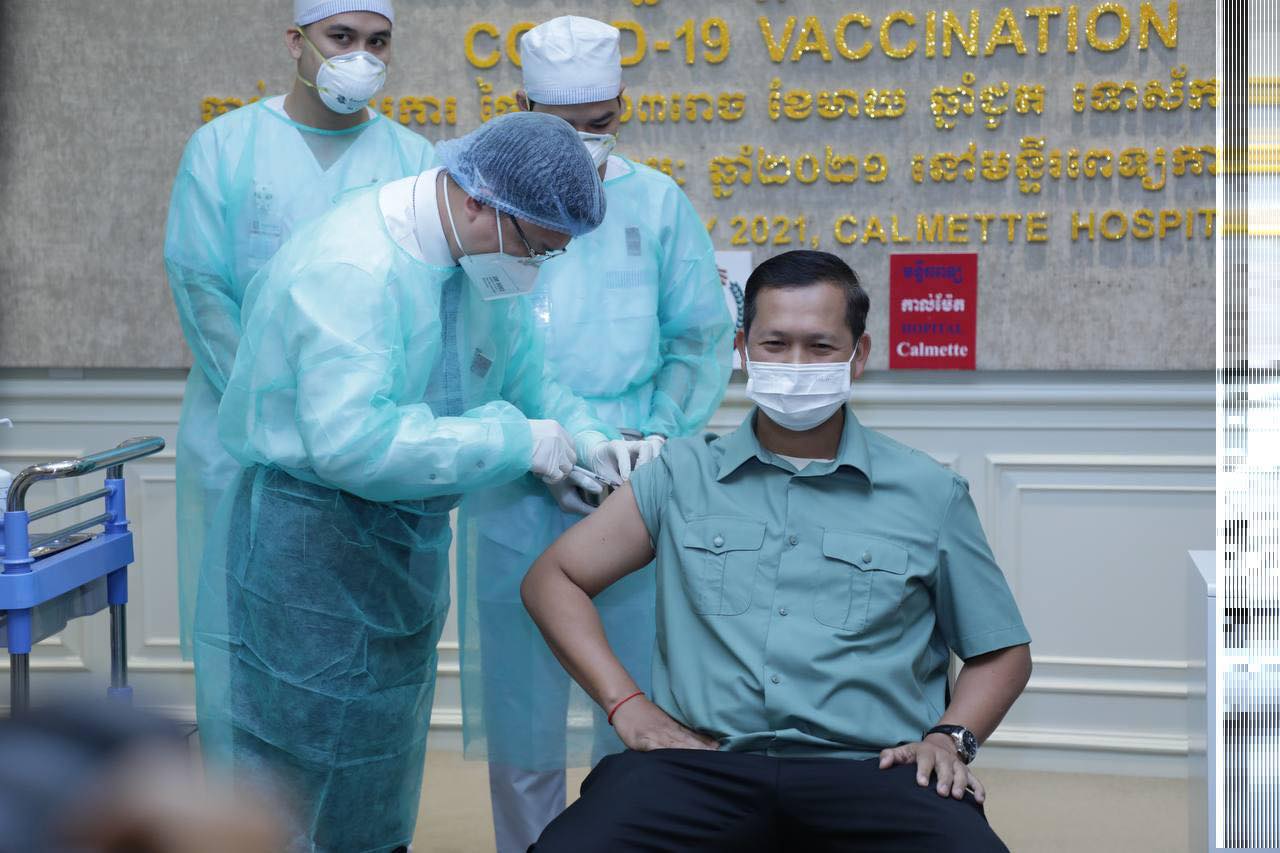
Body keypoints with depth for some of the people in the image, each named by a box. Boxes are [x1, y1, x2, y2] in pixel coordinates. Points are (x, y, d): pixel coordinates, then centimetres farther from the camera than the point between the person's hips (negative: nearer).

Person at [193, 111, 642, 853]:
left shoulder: (482, 258, 0)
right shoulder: (351, 268, -28)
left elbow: (521, 369, 16)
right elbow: (351, 441, -36)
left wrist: (583, 438, -4)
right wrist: (518, 441, -29)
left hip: (407, 542, 9)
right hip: (309, 547, -9)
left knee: (380, 775, 21)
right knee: (298, 778, 1)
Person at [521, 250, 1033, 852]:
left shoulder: (929, 495, 14)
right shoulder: (684, 475, 15)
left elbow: (1003, 652, 21)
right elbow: (551, 580, 17)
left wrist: (949, 738, 1)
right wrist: (628, 706, 3)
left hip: (867, 772, 0)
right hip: (705, 763, 0)